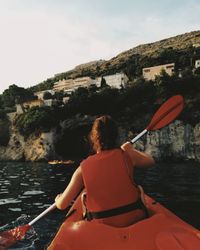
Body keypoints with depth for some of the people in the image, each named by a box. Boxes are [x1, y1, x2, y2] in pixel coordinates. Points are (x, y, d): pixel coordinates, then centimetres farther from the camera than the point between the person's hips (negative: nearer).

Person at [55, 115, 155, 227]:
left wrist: (58, 198, 15)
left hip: (103, 225, 0)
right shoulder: (126, 155, -11)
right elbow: (150, 161, 11)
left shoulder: (83, 168, -11)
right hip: (134, 218, 0)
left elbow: (61, 205, -8)